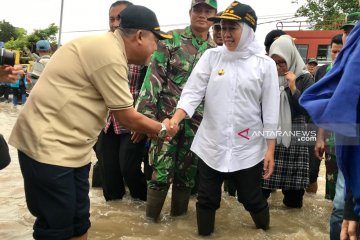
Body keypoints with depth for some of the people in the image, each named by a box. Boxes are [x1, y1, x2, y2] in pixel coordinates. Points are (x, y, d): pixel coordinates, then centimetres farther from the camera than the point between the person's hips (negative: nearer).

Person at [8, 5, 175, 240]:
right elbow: (127, 117, -13)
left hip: (71, 147, 10)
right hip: (48, 146, -10)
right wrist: (162, 130, 2)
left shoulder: (106, 46, 11)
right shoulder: (109, 55, -21)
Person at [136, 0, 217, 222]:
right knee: (162, 168, -3)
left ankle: (179, 211, 29)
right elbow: (154, 76, -7)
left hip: (198, 121, 3)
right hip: (167, 116, -3)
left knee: (188, 169, 11)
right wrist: (145, 112, -15)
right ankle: (151, 215, 14)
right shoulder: (171, 39, -1)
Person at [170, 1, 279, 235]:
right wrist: (175, 119, -24)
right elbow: (193, 92, -7)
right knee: (207, 199, 11)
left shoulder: (265, 64, -3)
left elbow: (270, 110, -2)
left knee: (252, 199, 13)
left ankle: (266, 231, 42)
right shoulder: (211, 56, 0)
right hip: (211, 145, 1)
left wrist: (270, 150, -3)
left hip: (248, 148, -1)